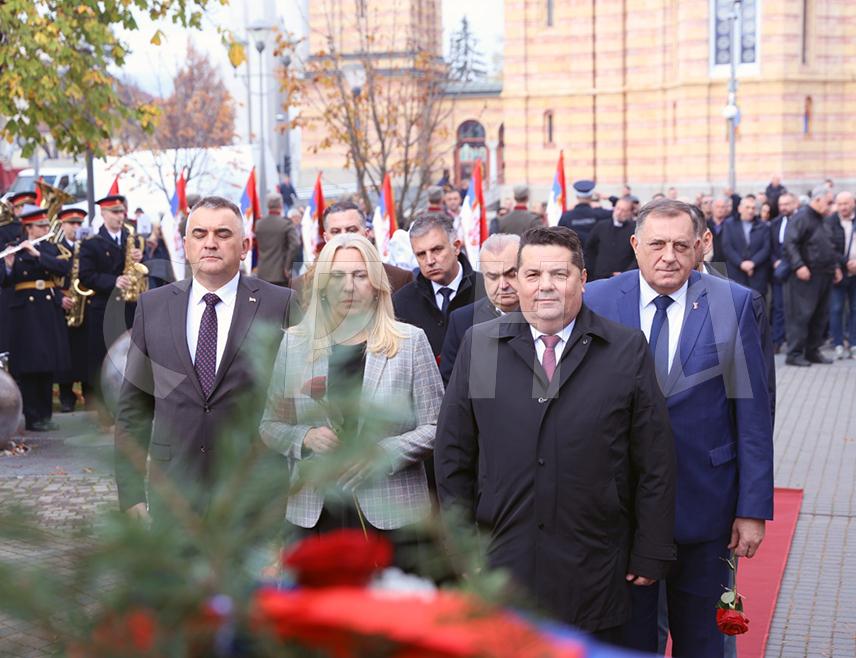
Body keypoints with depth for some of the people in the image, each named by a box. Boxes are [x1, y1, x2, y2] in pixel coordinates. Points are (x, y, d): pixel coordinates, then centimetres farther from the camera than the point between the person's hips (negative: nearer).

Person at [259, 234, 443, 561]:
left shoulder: (410, 341, 2)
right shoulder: (294, 342, 8)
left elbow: (436, 427, 1)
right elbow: (270, 426, 11)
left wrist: (385, 453, -14)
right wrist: (305, 438, -9)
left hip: (391, 511, -1)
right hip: (315, 512, 2)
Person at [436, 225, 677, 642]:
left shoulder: (627, 351, -1)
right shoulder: (478, 346, 3)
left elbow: (655, 462, 1)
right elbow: (453, 453, 6)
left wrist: (649, 554, -1)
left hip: (593, 573, -1)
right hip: (501, 561, 1)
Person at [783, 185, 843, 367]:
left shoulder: (822, 221, 17)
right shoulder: (801, 218, -10)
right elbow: (789, 244, -18)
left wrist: (836, 266, 18)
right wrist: (799, 266, -26)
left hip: (824, 277, 9)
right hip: (806, 277, -9)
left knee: (821, 316, 10)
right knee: (801, 315, -6)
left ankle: (812, 351, 19)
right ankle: (794, 354, -2)